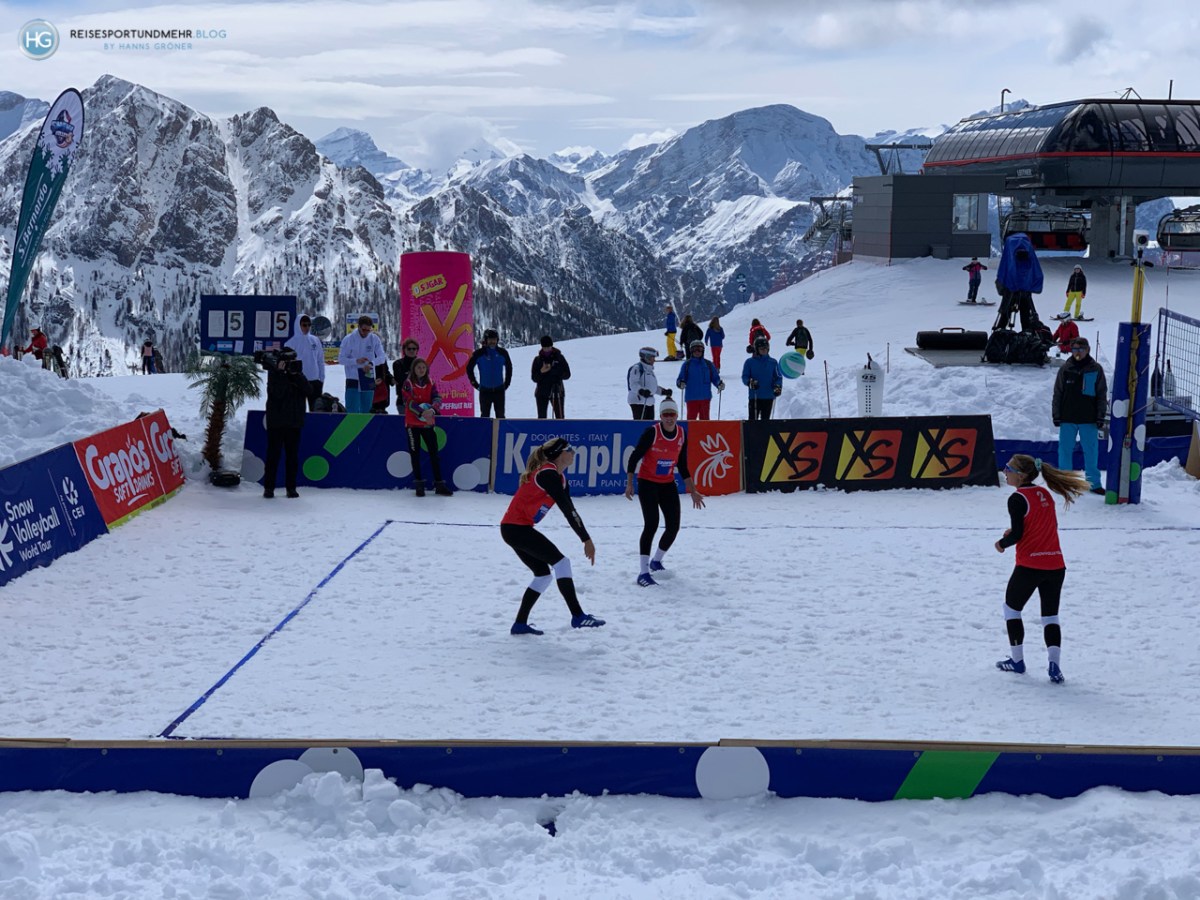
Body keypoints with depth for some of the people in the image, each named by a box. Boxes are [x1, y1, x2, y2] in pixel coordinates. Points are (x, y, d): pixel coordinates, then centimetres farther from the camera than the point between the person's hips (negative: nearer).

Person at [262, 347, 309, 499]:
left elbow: (307, 390, -6)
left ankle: (291, 487, 11)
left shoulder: (298, 374, 9)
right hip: (276, 421, -3)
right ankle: (268, 487, 5)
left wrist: (296, 375, -15)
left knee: (292, 455, 6)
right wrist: (281, 373, -19)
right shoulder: (274, 374, -3)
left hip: (294, 421, 3)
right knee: (273, 454, 0)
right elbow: (277, 392, -18)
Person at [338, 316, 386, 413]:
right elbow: (341, 359, -6)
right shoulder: (348, 339, -6)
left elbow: (382, 357, -2)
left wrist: (371, 363, -23)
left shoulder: (374, 339, 0)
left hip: (369, 379, 3)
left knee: (366, 410, 9)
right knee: (352, 410, -9)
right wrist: (356, 361, -23)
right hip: (353, 379, -3)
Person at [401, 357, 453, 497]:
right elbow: (409, 401, -15)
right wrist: (421, 412, -28)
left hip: (428, 423, 3)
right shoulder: (408, 384, -3)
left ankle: (439, 484, 6)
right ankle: (418, 484, 11)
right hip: (412, 423, -3)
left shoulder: (430, 384, 6)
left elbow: (438, 399, -7)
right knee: (415, 453, 4)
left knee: (434, 452, 2)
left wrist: (432, 410, -27)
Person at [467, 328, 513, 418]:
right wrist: (475, 384, 3)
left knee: (500, 416, 6)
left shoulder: (502, 353, 1)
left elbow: (509, 368, 16)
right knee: (484, 416, 3)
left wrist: (506, 383, 11)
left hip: (499, 390, 1)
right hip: (485, 390, -1)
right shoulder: (479, 354, -4)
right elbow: (469, 368, 7)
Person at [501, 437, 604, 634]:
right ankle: (577, 616, -17)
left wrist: (586, 539, 9)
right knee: (560, 561, -14)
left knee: (543, 574, 12)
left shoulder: (558, 477, 16)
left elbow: (569, 509, 15)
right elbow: (568, 509, -19)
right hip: (516, 527, -10)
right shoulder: (549, 474, -16)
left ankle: (520, 624, 14)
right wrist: (586, 540, -18)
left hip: (513, 528, 10)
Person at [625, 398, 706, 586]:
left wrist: (692, 491, 8)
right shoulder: (652, 432, -17)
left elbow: (682, 466, 8)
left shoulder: (682, 435, -2)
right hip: (647, 483, -6)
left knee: (673, 526, 3)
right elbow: (634, 458, -12)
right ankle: (644, 573, -15)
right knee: (651, 524, -17)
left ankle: (656, 562, 29)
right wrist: (629, 483, -18)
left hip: (668, 484, 6)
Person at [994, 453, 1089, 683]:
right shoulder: (1045, 494, 9)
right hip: (1056, 565, 6)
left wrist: (1002, 543, 5)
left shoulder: (1017, 499, -12)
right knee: (1050, 616, 11)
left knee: (1011, 609, 16)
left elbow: (1017, 535, -15)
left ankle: (1017, 660, 19)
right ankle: (1055, 666, -5)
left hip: (1029, 566, -6)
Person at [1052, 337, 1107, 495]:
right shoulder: (1065, 368, 2)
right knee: (1065, 450, 4)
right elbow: (1057, 393, 6)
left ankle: (1094, 483, 13)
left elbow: (1102, 394, 5)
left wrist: (1100, 416, 0)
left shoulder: (1096, 369, 1)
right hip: (1067, 418, 1)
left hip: (1089, 418, -1)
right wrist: (1056, 415, 1)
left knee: (1091, 452, 4)